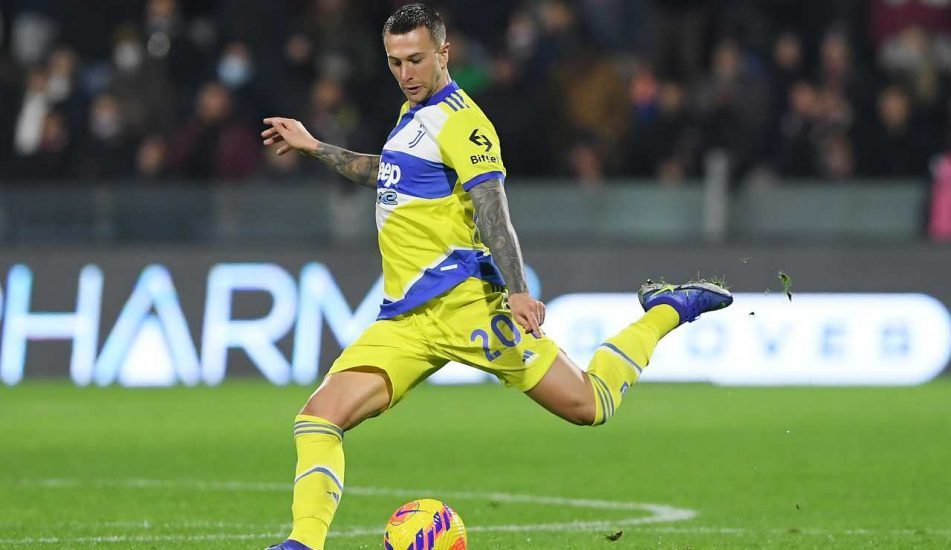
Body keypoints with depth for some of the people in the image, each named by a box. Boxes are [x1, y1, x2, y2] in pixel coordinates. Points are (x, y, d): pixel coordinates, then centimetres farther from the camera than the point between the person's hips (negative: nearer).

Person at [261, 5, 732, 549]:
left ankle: (666, 311, 18)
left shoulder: (459, 120, -9)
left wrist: (517, 290, -32)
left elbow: (492, 210, -19)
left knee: (589, 404, -3)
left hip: (462, 301, -7)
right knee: (320, 417, -12)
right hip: (403, 320, 7)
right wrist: (314, 147, 42)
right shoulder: (413, 114, 18)